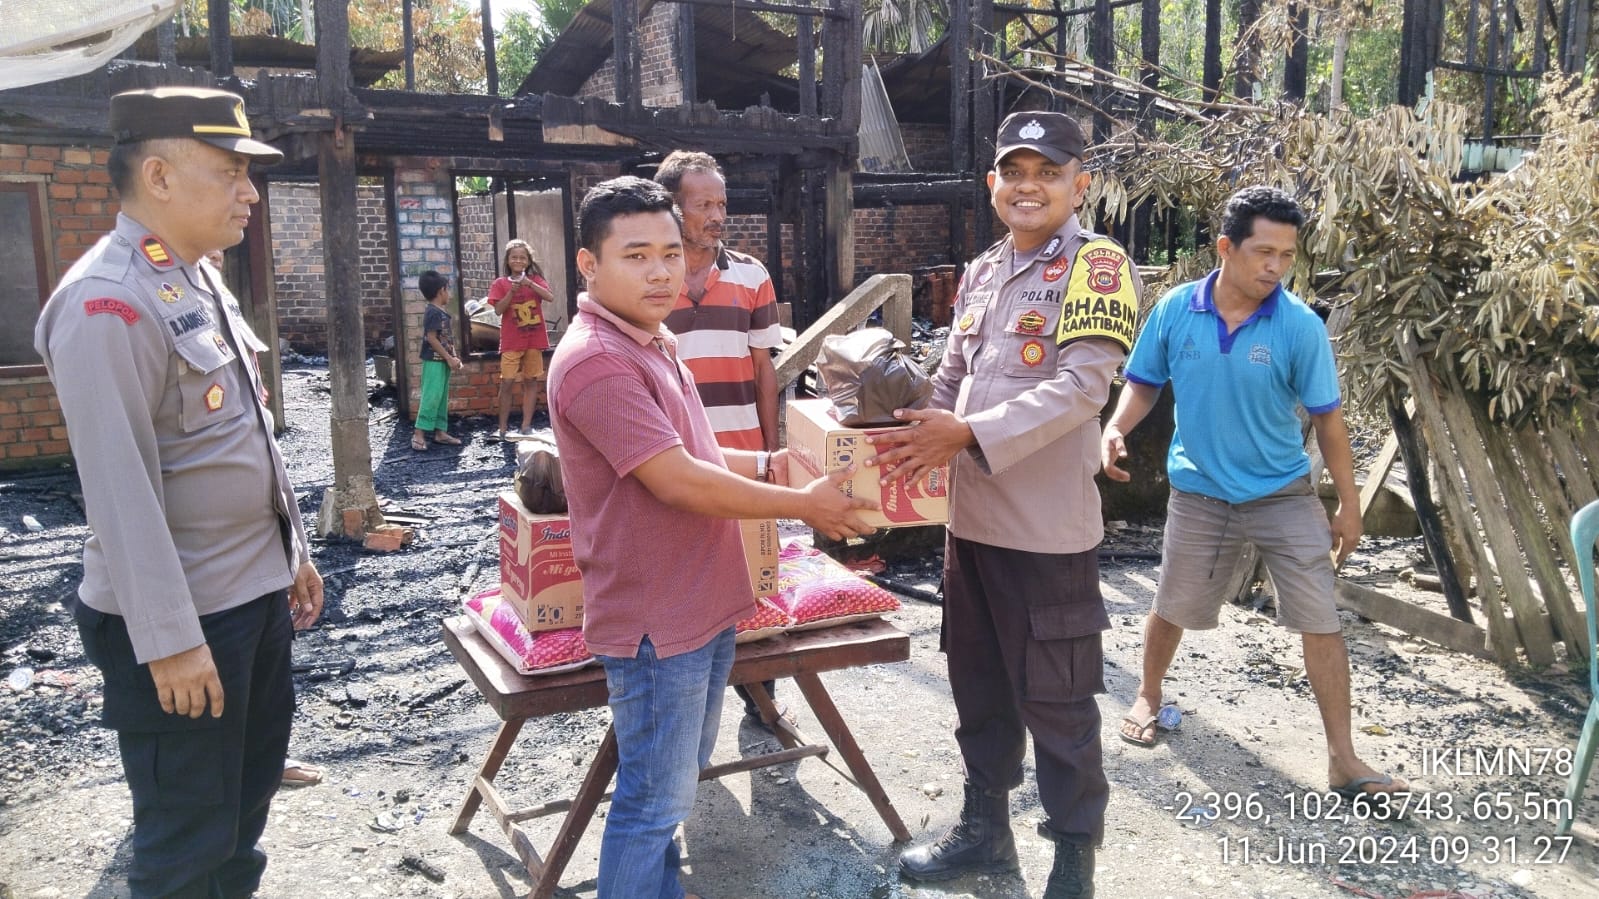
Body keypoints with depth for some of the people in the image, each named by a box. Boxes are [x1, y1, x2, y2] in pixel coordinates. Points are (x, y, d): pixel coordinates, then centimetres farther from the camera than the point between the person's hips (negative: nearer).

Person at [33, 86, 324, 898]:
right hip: (180, 616, -9)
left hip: (257, 591, 9)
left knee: (249, 794, 23)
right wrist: (170, 639, -23)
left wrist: (293, 551, 18)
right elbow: (121, 491, -24)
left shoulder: (200, 282, 10)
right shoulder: (107, 304, -21)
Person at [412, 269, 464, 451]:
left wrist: (453, 357, 7)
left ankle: (440, 432, 16)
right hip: (434, 361, -10)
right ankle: (419, 434, -9)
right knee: (431, 397, -11)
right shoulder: (434, 312, -15)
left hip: (442, 361, 10)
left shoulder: (440, 312, 15)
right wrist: (449, 359, -17)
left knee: (442, 397, 11)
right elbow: (431, 338, -19)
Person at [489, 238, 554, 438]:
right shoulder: (500, 283, 2)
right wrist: (512, 291, -19)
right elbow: (498, 309, -8)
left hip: (534, 340, 2)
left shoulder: (535, 279, 6)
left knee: (531, 382, 5)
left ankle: (526, 425, 12)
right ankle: (503, 427, 3)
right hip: (511, 341, -2)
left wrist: (530, 284, -21)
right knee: (506, 382, -6)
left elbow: (550, 297, -10)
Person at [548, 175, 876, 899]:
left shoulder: (654, 344, 11)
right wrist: (803, 504, -17)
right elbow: (677, 482, -25)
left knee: (678, 779, 24)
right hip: (654, 621, -10)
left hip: (703, 606, 10)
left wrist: (765, 464, 7)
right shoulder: (595, 362, -22)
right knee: (656, 798, 4)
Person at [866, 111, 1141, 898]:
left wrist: (970, 434, -26)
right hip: (971, 517, 7)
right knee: (977, 684, 19)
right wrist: (914, 432, -3)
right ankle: (985, 828, 37)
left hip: (1047, 527, -7)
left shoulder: (1096, 265, -9)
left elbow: (1081, 387, -20)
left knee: (1055, 700, 5)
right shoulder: (979, 273, 12)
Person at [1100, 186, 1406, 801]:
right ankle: (1148, 698, 43)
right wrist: (1116, 429, -16)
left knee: (1320, 622, -1)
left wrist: (1349, 505, -2)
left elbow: (1327, 419, -6)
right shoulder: (1175, 310, -10)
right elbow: (1145, 383, 4)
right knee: (1172, 609, 15)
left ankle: (1343, 758, 12)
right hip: (1199, 495, 1)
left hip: (1285, 495, -1)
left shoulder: (1301, 325, -13)